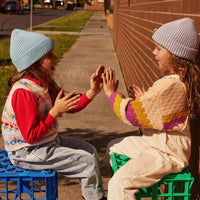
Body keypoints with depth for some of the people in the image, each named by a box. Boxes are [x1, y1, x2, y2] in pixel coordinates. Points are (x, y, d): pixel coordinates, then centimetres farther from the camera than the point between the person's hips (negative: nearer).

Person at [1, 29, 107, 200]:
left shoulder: (45, 83, 4)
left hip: (48, 141, 10)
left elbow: (71, 107, 12)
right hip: (27, 153, -10)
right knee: (88, 161, -11)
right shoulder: (24, 92, -27)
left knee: (89, 150, 16)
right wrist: (56, 111, -29)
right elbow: (31, 136, -27)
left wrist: (92, 92, -2)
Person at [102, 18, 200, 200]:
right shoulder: (180, 79, 4)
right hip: (158, 142, 11)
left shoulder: (170, 86, -28)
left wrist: (112, 94, -10)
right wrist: (143, 99, 7)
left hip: (167, 153, -11)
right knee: (114, 147, 25)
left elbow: (132, 115, -23)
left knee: (119, 184, -23)